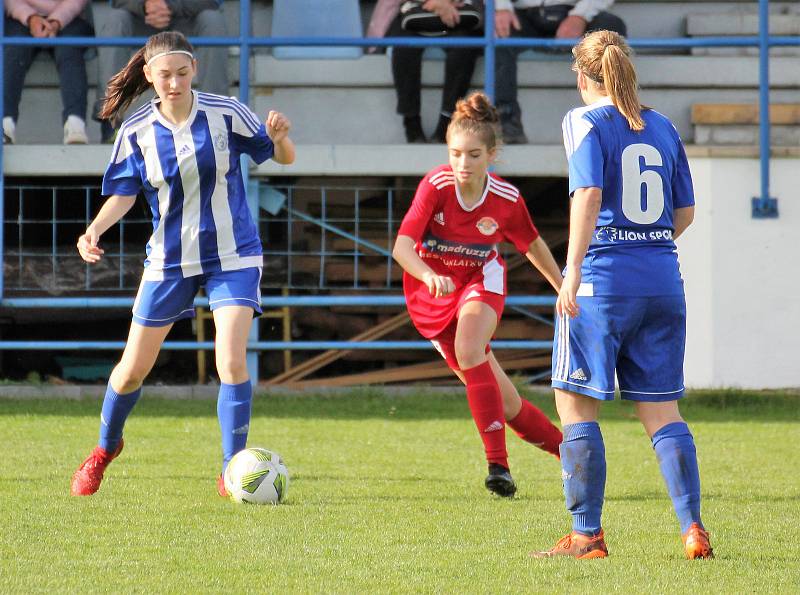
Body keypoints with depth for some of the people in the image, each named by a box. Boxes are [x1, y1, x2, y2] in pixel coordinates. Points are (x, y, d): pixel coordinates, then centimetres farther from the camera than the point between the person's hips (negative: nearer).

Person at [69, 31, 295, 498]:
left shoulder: (225, 114, -11)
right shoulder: (136, 133, -8)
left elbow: (284, 158, -2)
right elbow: (123, 194, -1)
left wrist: (280, 136, -26)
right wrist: (95, 230, -20)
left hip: (232, 257, -2)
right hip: (169, 261, 2)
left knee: (232, 362, -18)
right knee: (133, 369, 8)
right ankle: (105, 448, 35)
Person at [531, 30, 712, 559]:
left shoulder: (587, 123, -3)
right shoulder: (663, 128, 14)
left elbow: (588, 195, -17)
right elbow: (685, 214, 17)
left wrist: (574, 269, -22)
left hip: (603, 278, -5)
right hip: (663, 279, 5)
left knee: (576, 402, 2)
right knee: (661, 410, 9)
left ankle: (587, 535, -1)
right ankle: (694, 529, -1)